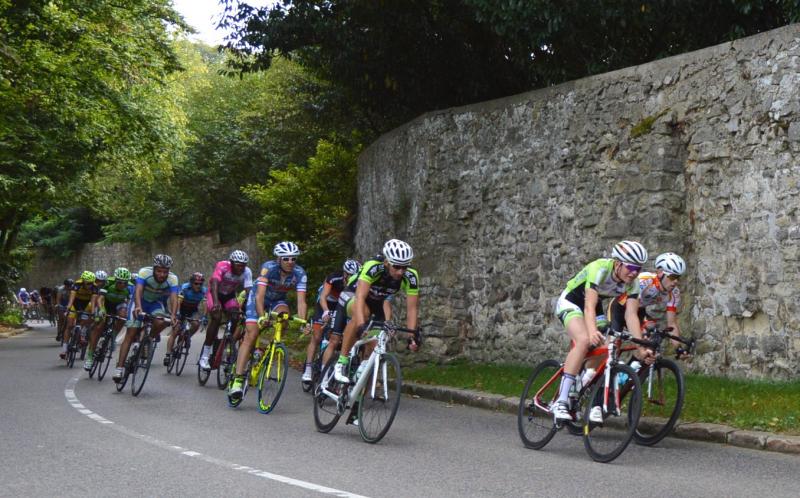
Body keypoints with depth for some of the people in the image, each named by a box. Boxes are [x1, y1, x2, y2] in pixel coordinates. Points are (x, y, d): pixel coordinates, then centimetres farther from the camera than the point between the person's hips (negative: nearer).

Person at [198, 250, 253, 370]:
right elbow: (214, 284, -43)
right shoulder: (222, 266, -31)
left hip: (230, 295, 4)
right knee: (216, 317, -23)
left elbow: (248, 291, -26)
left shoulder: (247, 272, -22)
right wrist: (216, 302, -59)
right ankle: (204, 356, -18)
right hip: (215, 293, -4)